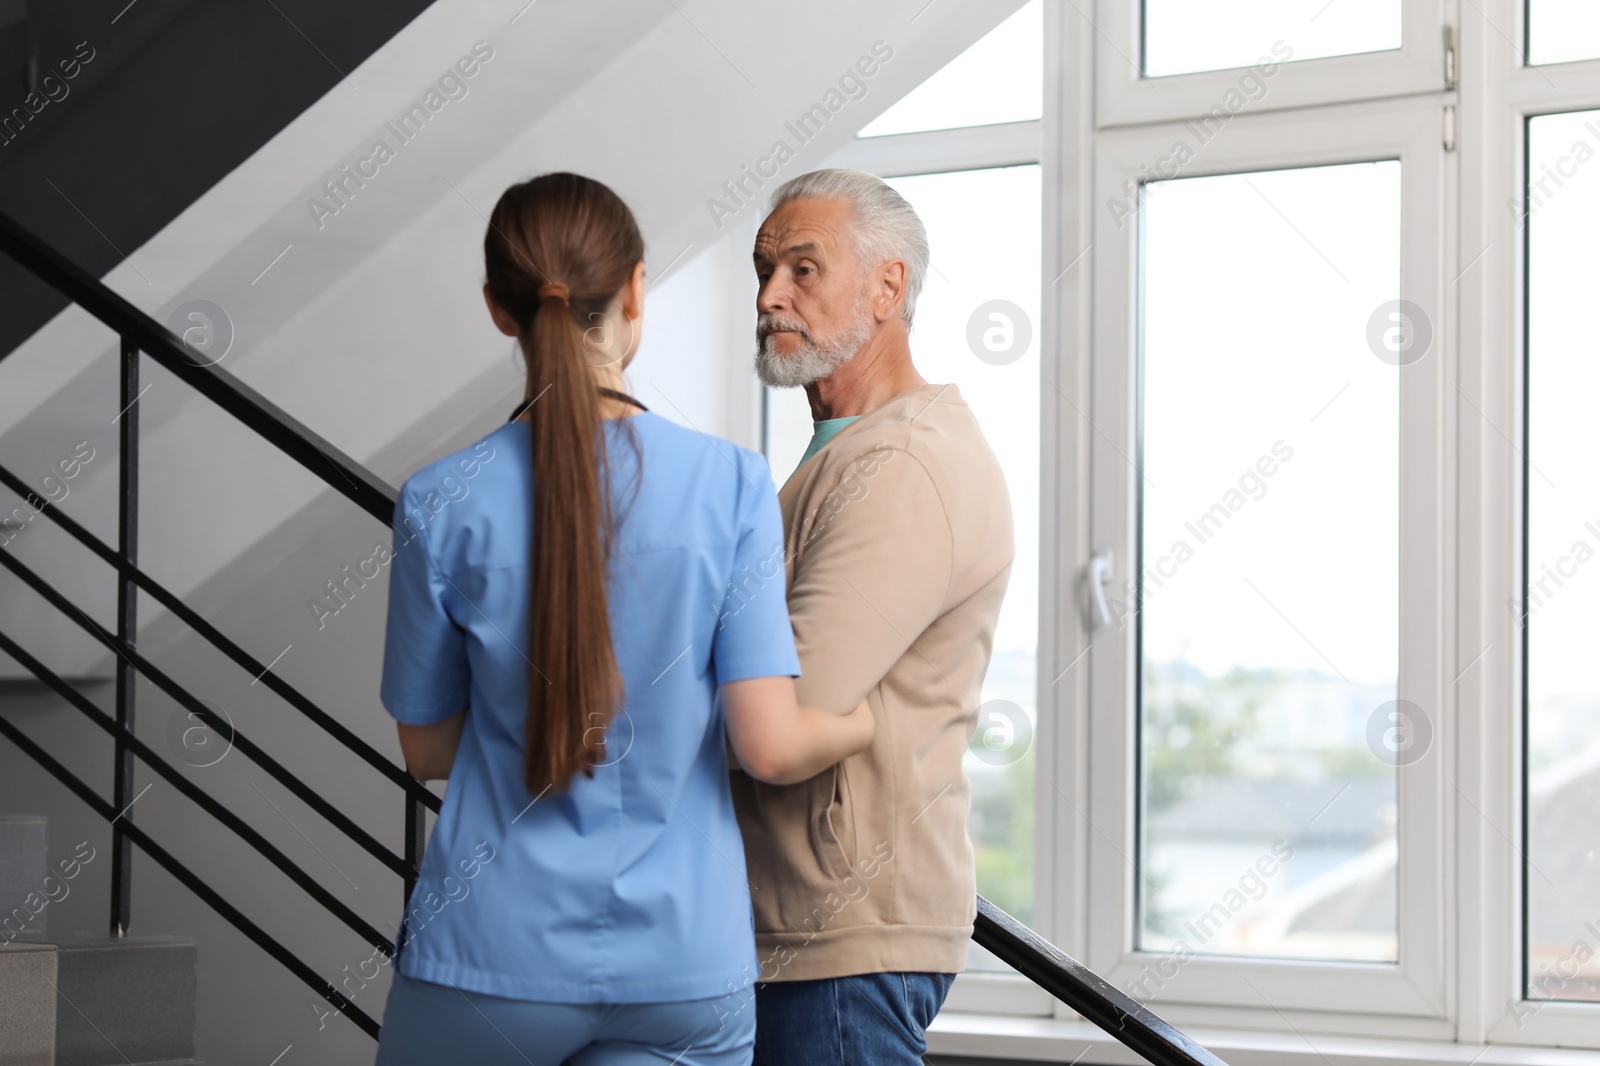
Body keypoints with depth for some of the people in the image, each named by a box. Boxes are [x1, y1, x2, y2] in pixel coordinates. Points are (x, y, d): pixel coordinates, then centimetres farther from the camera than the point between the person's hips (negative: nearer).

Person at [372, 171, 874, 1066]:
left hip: (494, 956, 0)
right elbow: (771, 747, -11)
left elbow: (429, 748, 5)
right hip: (686, 973, 0)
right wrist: (863, 722, 10)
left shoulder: (442, 505, -6)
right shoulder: (732, 484, -7)